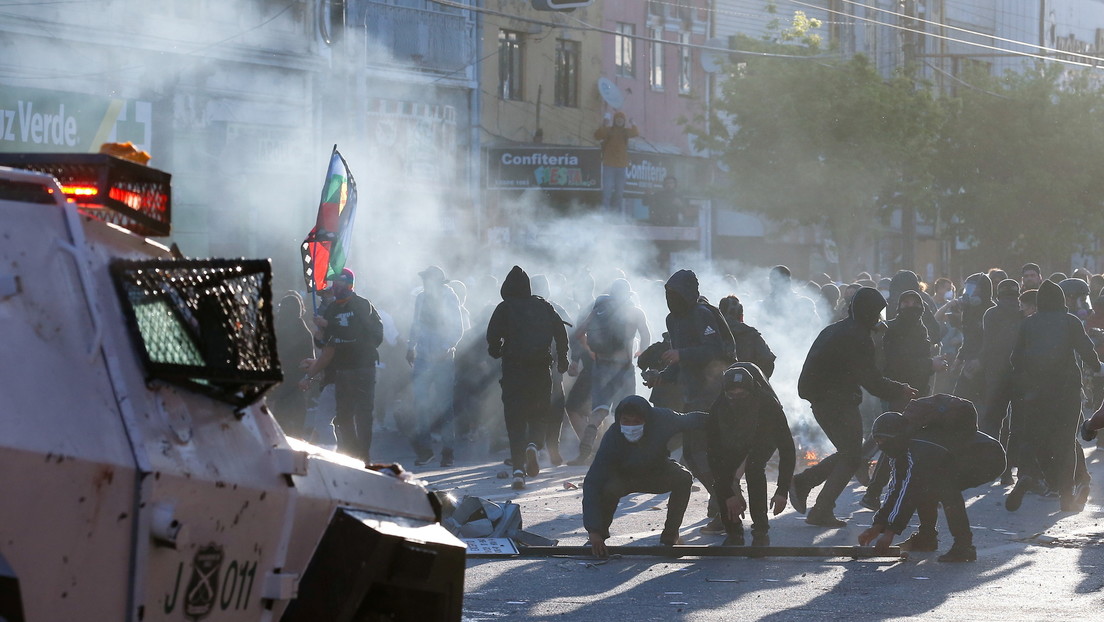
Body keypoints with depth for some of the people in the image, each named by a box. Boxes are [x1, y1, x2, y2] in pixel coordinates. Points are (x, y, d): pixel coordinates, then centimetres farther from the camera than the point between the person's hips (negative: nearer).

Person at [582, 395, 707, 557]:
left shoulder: (663, 420, -31)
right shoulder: (612, 439, -35)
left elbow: (692, 420, -8)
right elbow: (592, 483, -38)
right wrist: (593, 531, -44)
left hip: (657, 472, 2)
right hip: (624, 476, -2)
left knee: (683, 479, -28)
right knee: (610, 489, -35)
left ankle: (670, 537, -9)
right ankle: (601, 534, -6)